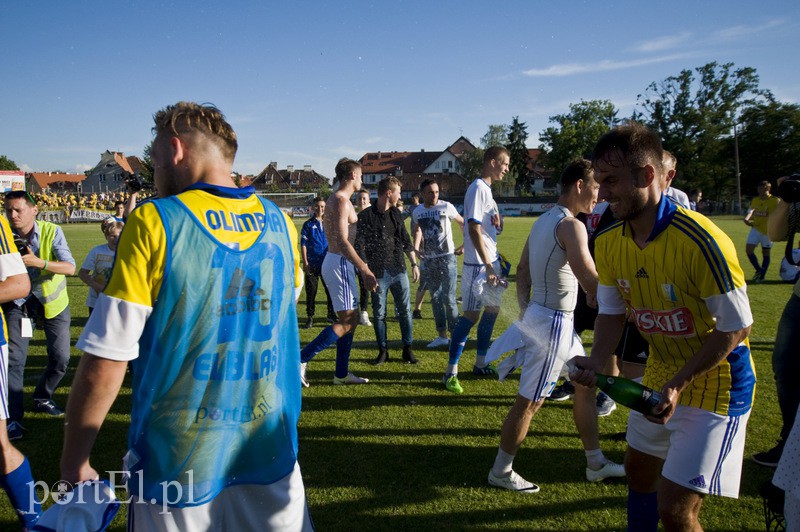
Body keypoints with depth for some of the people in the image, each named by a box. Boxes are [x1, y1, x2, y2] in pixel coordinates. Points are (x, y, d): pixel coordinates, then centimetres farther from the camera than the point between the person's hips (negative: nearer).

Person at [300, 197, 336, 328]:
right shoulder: (308, 224, 0)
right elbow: (303, 244, -2)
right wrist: (305, 262, -8)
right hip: (312, 263, -2)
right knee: (311, 291, 3)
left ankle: (331, 315, 18)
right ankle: (310, 317, 14)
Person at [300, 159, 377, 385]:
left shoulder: (337, 199, 17)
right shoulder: (341, 201, -14)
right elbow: (342, 242, -23)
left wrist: (362, 267, 23)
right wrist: (365, 270, -23)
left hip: (336, 262, 10)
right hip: (339, 264, -10)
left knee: (351, 320, 13)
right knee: (346, 322, -8)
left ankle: (342, 373, 19)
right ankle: (301, 359, -7)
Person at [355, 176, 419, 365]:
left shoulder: (396, 213, 10)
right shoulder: (366, 216, -6)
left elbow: (406, 241, 16)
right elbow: (359, 245, -9)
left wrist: (414, 264, 12)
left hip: (399, 271, 4)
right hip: (378, 273, -4)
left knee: (405, 311, 5)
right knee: (379, 314, 5)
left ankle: (408, 349, 17)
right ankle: (383, 351, 19)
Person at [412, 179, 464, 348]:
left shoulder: (446, 207, -7)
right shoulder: (417, 212, 5)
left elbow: (463, 223, 3)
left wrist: (465, 245, -3)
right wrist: (415, 249, 7)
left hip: (447, 258, -4)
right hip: (428, 260, 5)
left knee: (449, 298, -6)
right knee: (435, 298, 10)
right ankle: (442, 336, 19)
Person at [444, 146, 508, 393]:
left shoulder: (487, 189, 15)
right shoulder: (478, 188, -14)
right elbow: (474, 230, -20)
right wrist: (488, 266, -21)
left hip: (491, 261, 10)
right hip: (478, 264, -10)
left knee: (492, 310, 15)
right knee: (471, 315, -7)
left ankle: (481, 363, 27)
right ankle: (450, 372, 0)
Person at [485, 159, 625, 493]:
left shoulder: (544, 221, 10)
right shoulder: (571, 225, -20)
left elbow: (522, 270, 15)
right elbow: (591, 279, -30)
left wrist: (525, 312, 15)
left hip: (540, 314, 10)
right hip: (553, 322, -10)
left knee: (585, 385, 19)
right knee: (530, 401, 2)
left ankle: (595, 464, 32)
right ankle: (500, 472, 17)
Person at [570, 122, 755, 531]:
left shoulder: (699, 241, -29)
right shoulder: (608, 243, -8)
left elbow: (735, 328, -21)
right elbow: (611, 312, 2)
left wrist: (678, 385, -24)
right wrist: (597, 362, -15)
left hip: (715, 379, -7)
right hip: (660, 375, 7)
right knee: (638, 469, 23)